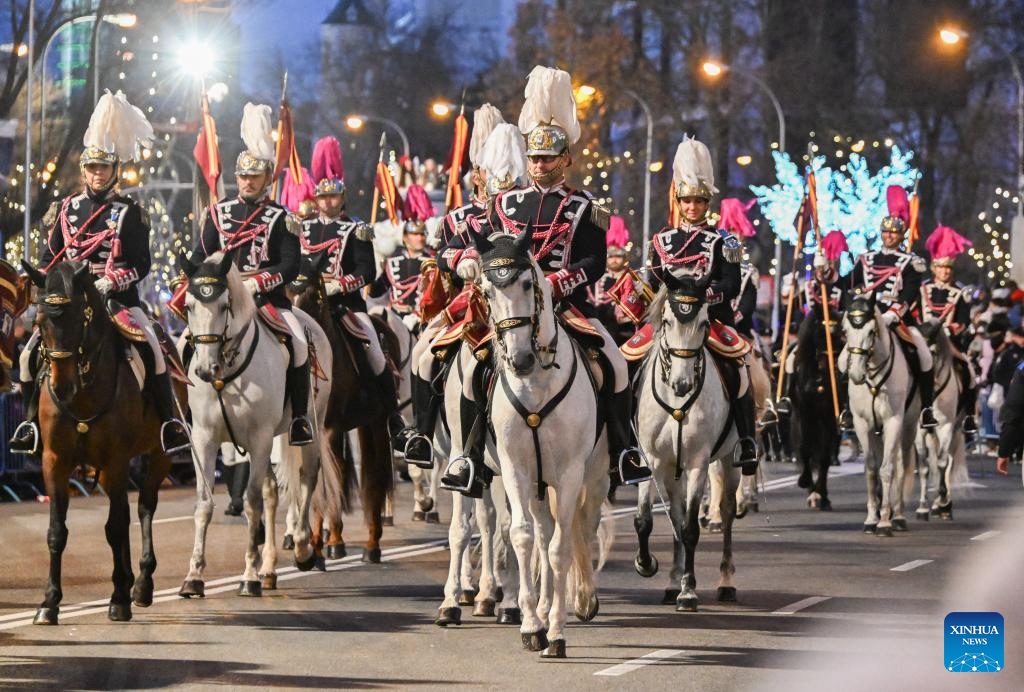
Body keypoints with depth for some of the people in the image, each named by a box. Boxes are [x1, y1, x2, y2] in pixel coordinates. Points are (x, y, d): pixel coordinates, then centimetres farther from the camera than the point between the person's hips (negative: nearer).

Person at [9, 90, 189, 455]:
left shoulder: (129, 212, 1)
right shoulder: (65, 209, 10)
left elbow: (141, 265, -3)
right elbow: (49, 259, 13)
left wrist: (110, 282, -19)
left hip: (119, 299, -3)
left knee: (152, 349, -23)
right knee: (32, 352, -12)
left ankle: (169, 420, -13)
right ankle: (31, 420, 2)